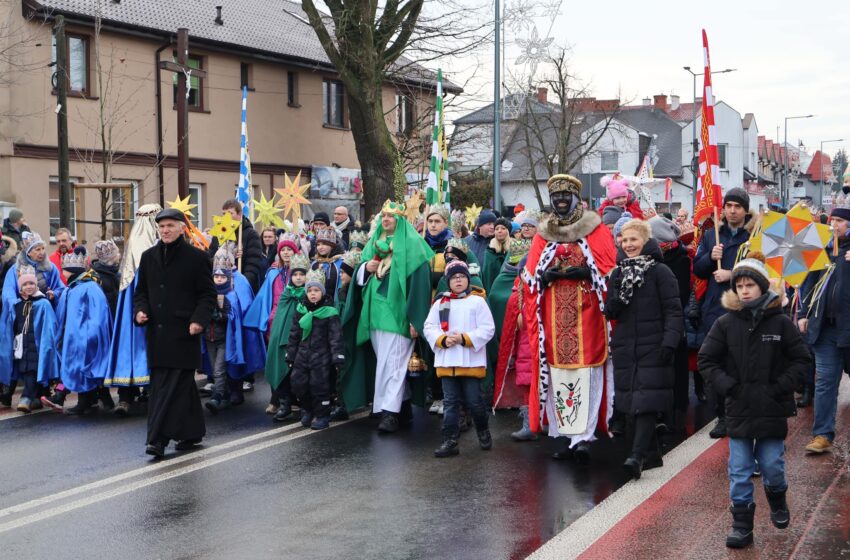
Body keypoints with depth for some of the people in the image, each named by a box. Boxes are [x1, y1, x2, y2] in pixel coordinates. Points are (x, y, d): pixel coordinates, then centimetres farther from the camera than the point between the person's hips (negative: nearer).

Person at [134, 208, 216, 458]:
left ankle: (159, 438, -10)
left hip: (183, 332, -5)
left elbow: (208, 294, -1)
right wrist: (140, 310, 0)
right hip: (157, 332, 5)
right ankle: (192, 432, 21)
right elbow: (141, 290, 20)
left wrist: (199, 320, -14)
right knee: (183, 384, 11)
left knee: (172, 386, -8)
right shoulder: (148, 257, 13)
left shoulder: (197, 257, -2)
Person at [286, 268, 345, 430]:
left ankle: (322, 415, 12)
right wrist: (290, 355, 11)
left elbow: (336, 336, -10)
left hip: (321, 356, -5)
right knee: (298, 384, 6)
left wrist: (338, 357, -15)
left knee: (320, 386, -2)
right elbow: (294, 334, 11)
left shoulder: (329, 312, -8)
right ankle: (307, 410, 29)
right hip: (302, 354, 5)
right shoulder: (300, 310, 6)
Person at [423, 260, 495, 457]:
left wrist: (465, 338, -16)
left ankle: (483, 432, 28)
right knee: (450, 402, 5)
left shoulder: (477, 301, -1)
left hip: (472, 361, -3)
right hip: (447, 361, 3)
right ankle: (450, 441, 8)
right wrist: (443, 339, -13)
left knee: (474, 401, 3)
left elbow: (488, 329, -6)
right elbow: (429, 327, 6)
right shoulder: (440, 302, 8)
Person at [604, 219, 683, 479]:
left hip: (653, 348, -5)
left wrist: (669, 342, -17)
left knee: (646, 401, -14)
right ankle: (652, 454, 17)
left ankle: (638, 455, -20)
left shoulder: (660, 272, -3)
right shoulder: (618, 274, 14)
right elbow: (610, 312, 9)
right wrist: (621, 295, -10)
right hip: (625, 348, 6)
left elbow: (674, 311, -7)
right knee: (633, 403, 6)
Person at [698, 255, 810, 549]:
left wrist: (781, 386, -9)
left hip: (772, 409, -1)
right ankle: (741, 525, 12)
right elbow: (706, 359, 3)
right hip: (738, 409, 1)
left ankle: (777, 502, 37)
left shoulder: (780, 322, -5)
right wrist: (727, 385, -7)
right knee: (739, 471, 4)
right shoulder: (725, 323, -2)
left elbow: (801, 359, 1)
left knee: (772, 465, 6)